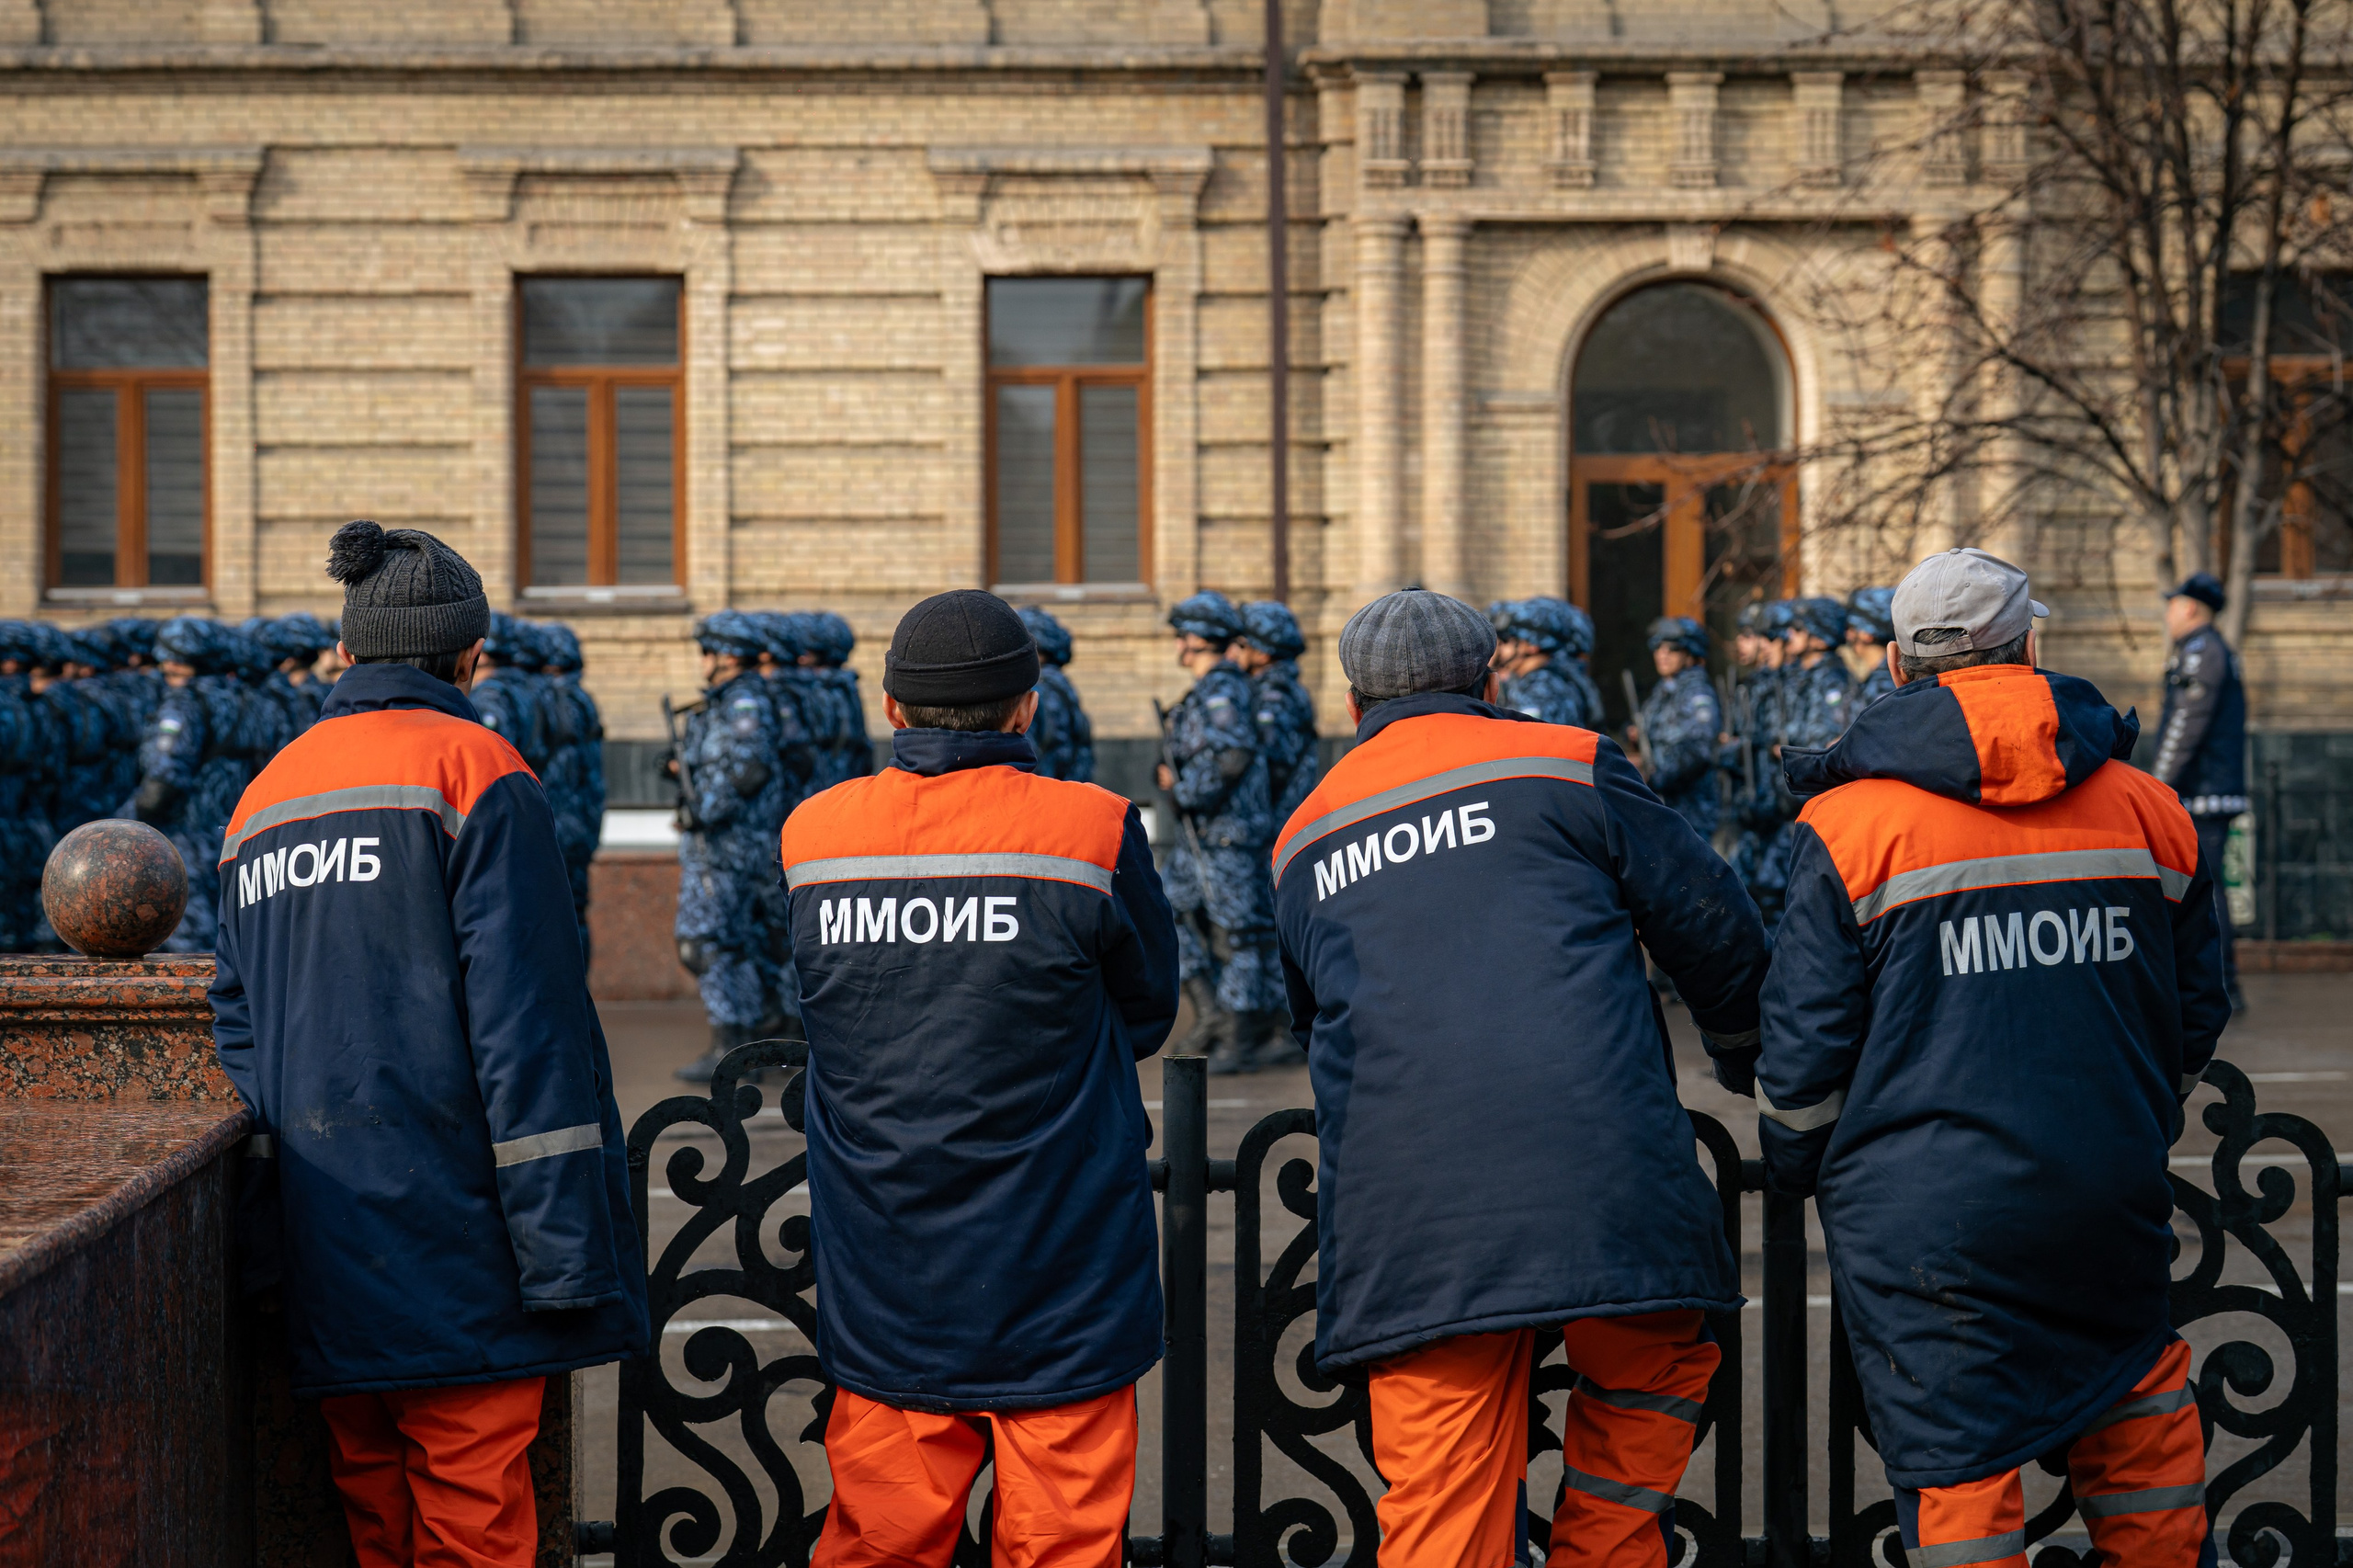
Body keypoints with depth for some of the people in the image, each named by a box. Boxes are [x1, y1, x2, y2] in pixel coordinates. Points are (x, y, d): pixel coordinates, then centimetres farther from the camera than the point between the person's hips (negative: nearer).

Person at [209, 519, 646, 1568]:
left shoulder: (263, 797, 15)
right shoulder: (471, 769, -6)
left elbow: (237, 1031, 16)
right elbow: (523, 1019, -14)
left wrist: (267, 1251, 19)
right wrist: (565, 1246, -14)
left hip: (322, 1246, 7)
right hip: (451, 1230, -7)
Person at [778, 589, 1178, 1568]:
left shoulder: (810, 836, 0)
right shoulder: (1093, 832, -9)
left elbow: (819, 1010, 9)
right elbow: (1148, 1012, 4)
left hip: (882, 1291, 3)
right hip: (1061, 1279, -3)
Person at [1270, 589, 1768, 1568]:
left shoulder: (1303, 843, 21)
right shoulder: (1567, 764, 9)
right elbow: (1712, 924, 12)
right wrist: (1740, 1035, 31)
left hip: (1403, 1211, 3)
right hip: (1596, 1175, -3)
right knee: (1656, 1368, 21)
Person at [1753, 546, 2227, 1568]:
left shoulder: (1850, 826, -7)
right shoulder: (2148, 809, 5)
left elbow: (1804, 1049, -6)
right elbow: (2195, 1017, 14)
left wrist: (1794, 1172, 12)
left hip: (1927, 1213, -3)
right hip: (2111, 1205, 4)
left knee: (1958, 1479, 3)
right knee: (2139, 1422, 23)